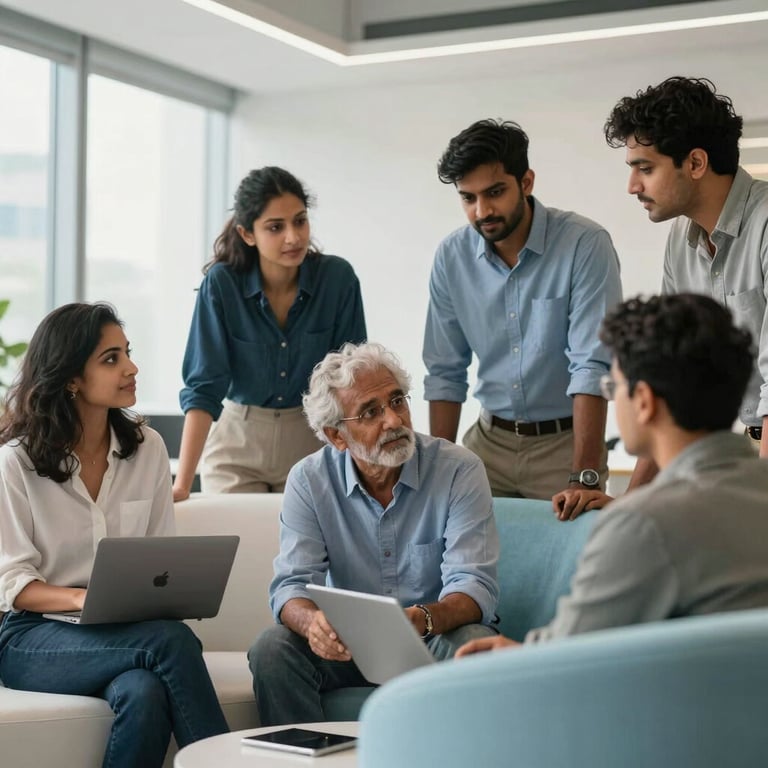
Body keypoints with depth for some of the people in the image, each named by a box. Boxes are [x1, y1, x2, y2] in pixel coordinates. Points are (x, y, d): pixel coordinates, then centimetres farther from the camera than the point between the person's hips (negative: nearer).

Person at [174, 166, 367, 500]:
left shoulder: (338, 278, -14)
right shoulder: (221, 283, -17)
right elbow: (203, 388, -17)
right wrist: (183, 483, -24)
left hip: (314, 443, 1)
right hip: (237, 447, -1)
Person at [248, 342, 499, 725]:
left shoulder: (459, 470, -12)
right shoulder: (308, 480, -5)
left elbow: (474, 587, -19)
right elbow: (292, 586, -11)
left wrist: (423, 619, -42)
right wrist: (313, 622, -37)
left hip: (438, 638, -1)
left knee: (475, 646, -33)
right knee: (272, 648, -24)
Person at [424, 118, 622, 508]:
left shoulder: (585, 245, -17)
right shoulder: (452, 256, -3)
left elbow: (593, 367, -22)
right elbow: (445, 373, 4)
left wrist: (585, 479, -28)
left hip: (564, 441, -3)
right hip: (490, 441, 4)